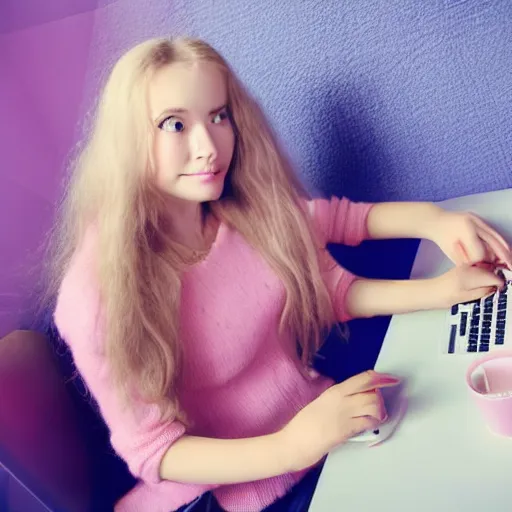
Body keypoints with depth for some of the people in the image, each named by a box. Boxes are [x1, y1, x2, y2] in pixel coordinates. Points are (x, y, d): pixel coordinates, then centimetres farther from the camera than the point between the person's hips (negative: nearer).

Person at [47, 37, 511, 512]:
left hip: (326, 425, 5)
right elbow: (148, 449, -18)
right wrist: (288, 448, -33)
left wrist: (439, 291, -10)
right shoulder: (99, 292, -21)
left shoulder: (252, 209, -8)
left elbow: (333, 291, 6)